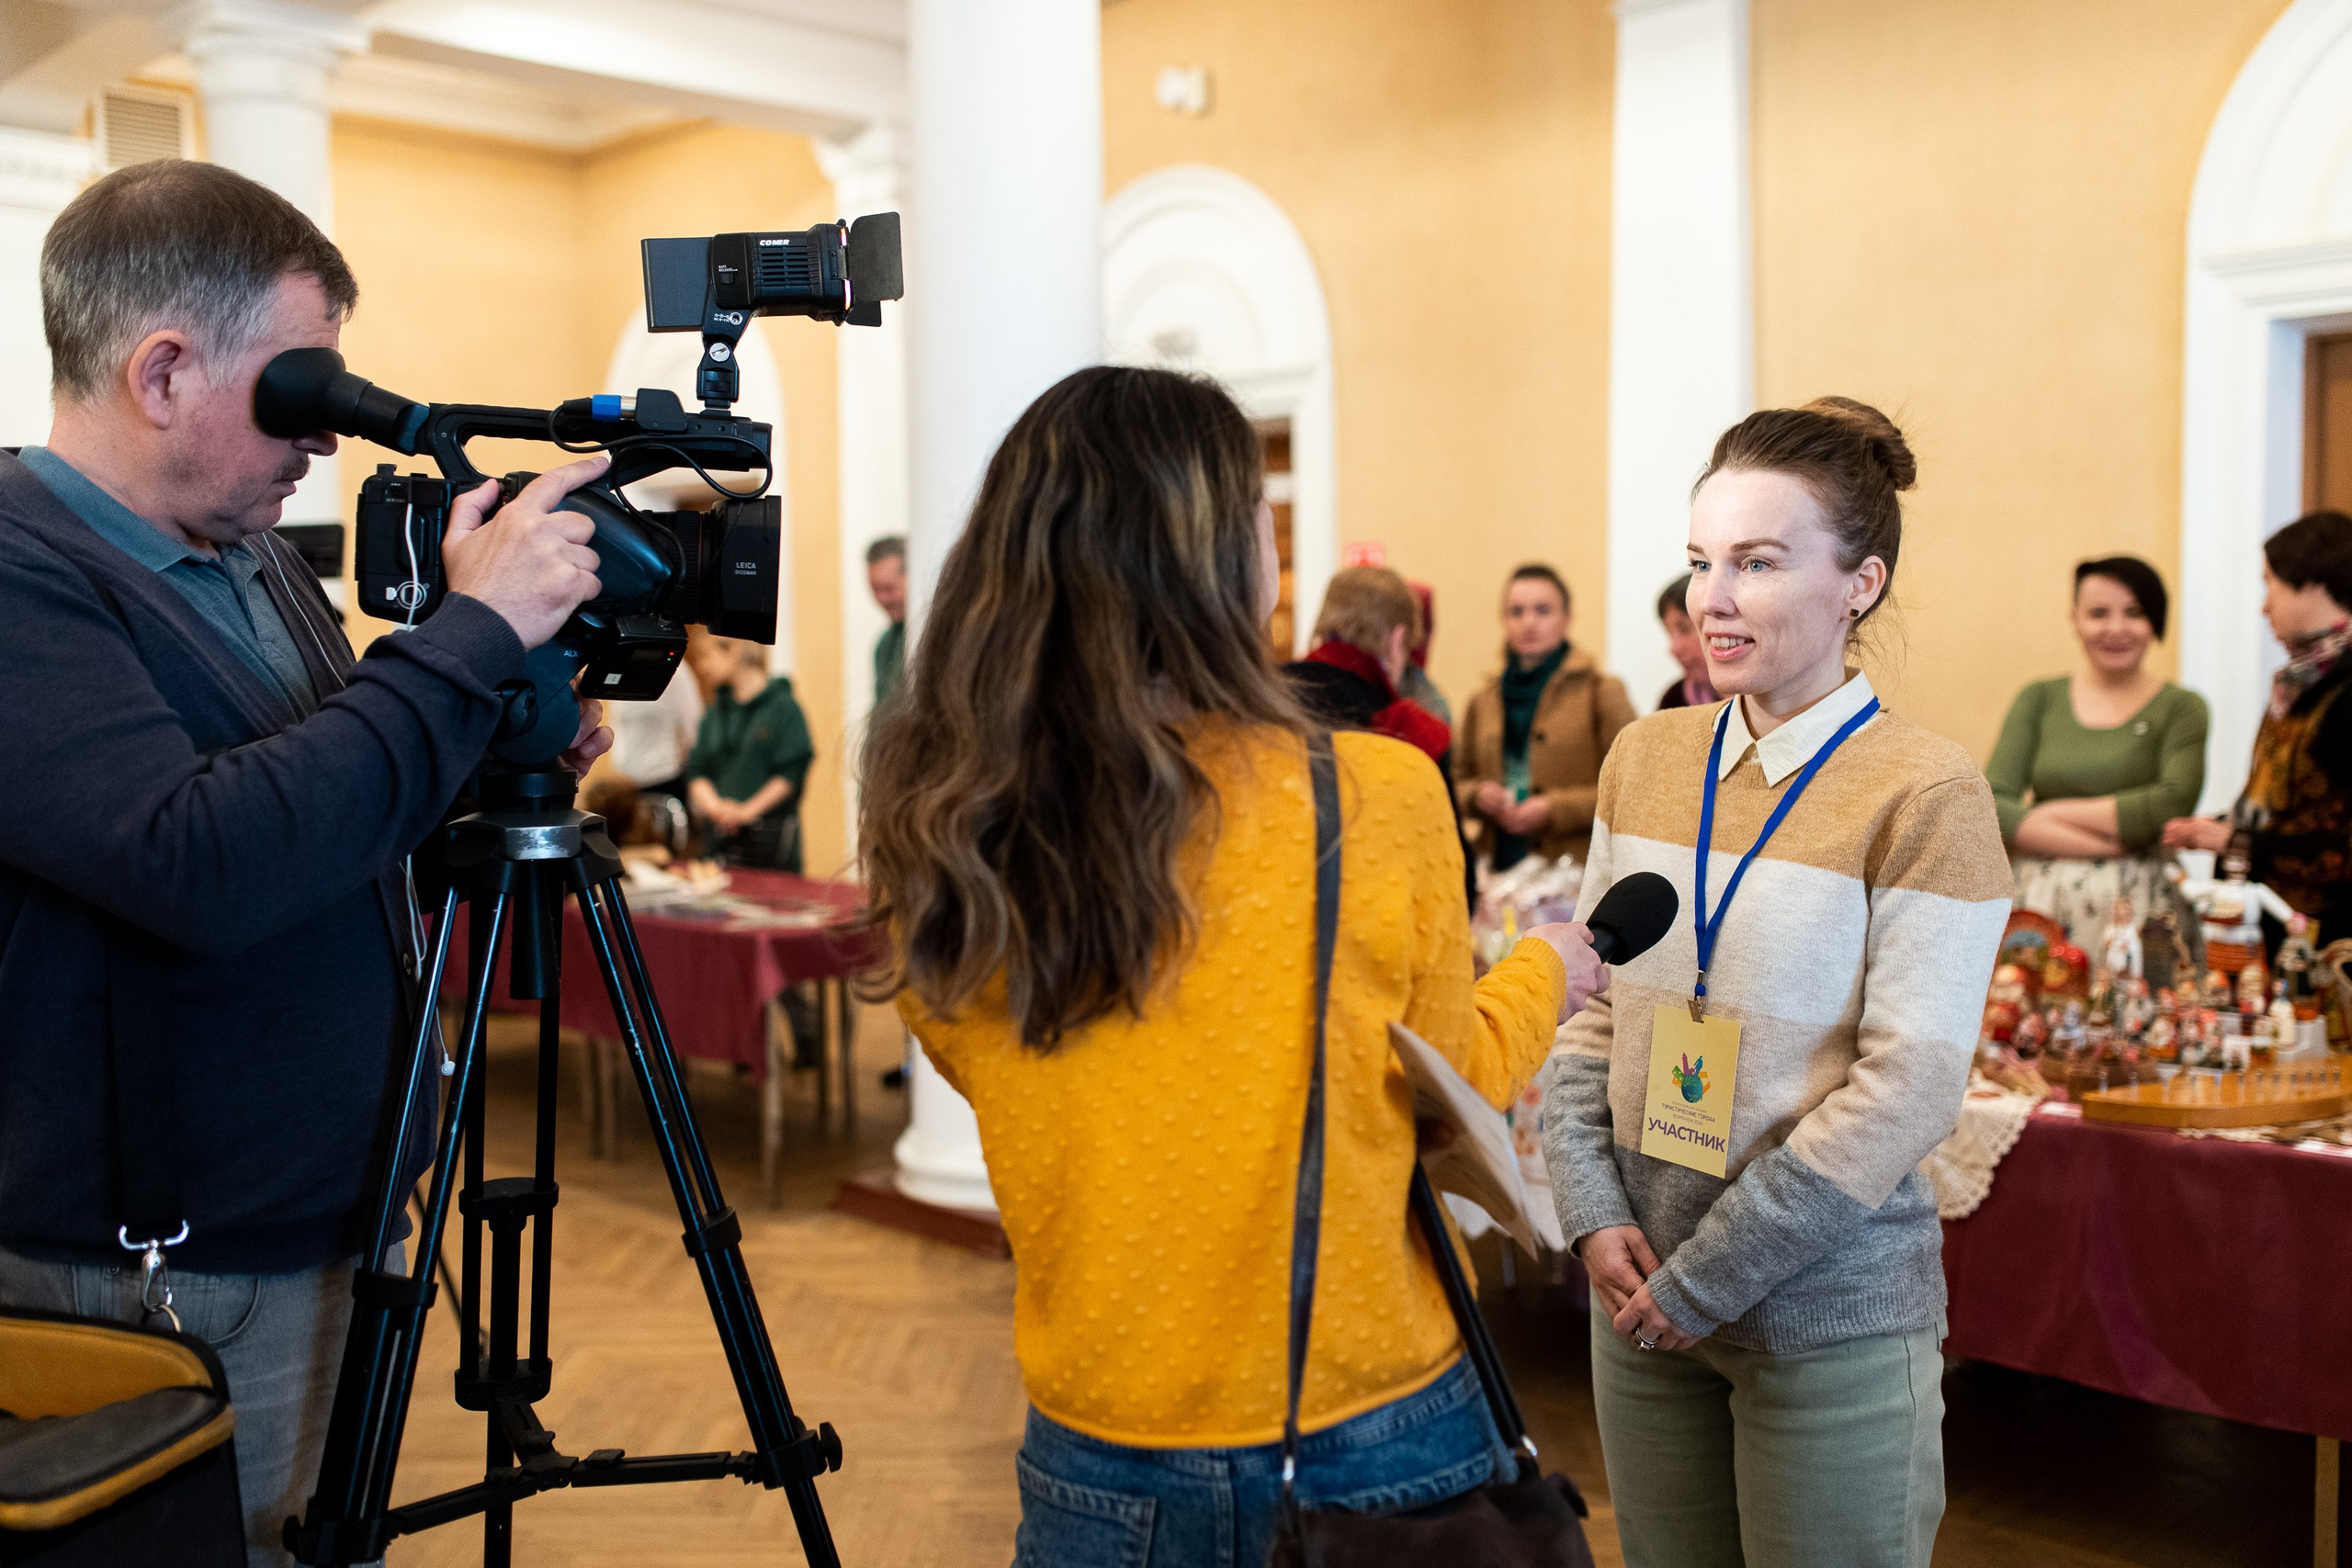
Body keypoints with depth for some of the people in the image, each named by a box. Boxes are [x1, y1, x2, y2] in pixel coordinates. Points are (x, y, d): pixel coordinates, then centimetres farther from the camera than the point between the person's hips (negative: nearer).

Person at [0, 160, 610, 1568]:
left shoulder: (254, 558, 8)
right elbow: (204, 866, -34)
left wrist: (504, 755, -1)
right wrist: (473, 635, -29)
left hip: (338, 1231, 8)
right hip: (157, 1290, -8)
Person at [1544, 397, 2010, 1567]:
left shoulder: (1924, 792, -12)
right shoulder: (1645, 756, 4)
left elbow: (1908, 1090, -16)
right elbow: (1590, 1007, 8)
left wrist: (1706, 1279, -14)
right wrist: (1595, 1214, -5)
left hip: (1830, 1317, -4)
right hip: (1639, 1295, 5)